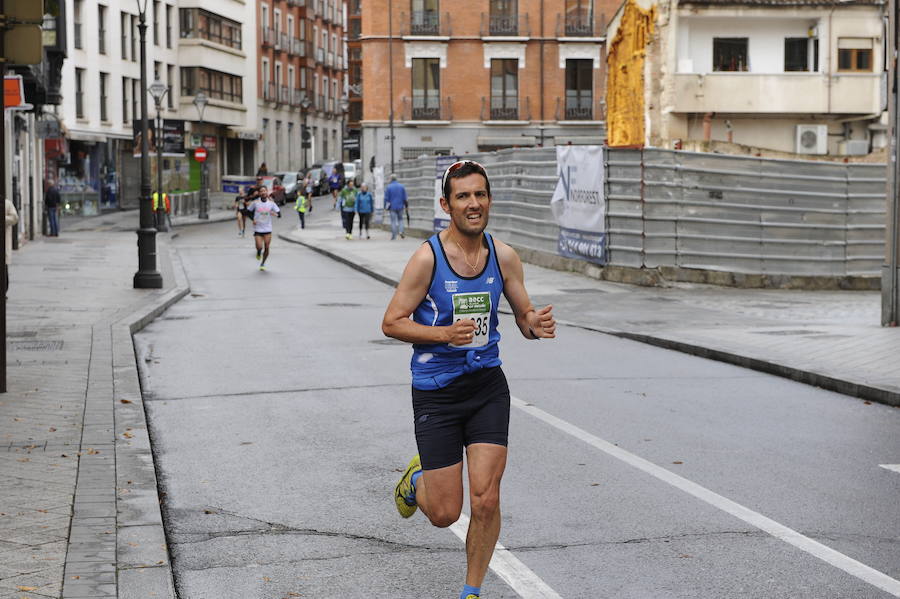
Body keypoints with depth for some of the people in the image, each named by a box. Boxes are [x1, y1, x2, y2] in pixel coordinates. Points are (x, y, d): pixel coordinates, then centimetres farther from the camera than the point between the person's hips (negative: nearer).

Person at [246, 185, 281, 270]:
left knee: (266, 248, 1)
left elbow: (279, 214, -3)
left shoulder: (271, 203, -3)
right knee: (259, 247, -12)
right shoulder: (256, 202, -6)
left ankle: (263, 263, 24)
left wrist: (276, 214, -26)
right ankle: (258, 253, 26)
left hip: (268, 229, 1)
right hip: (257, 229, -1)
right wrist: (253, 220, -9)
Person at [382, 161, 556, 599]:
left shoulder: (504, 257, -2)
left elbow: (524, 316, 8)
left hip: (488, 386, 3)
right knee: (444, 513, 2)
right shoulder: (428, 258, -14)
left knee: (486, 500, -5)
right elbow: (391, 323, -9)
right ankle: (416, 478, 38)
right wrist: (445, 333, -25)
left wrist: (536, 325, -16)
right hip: (436, 393, -3)